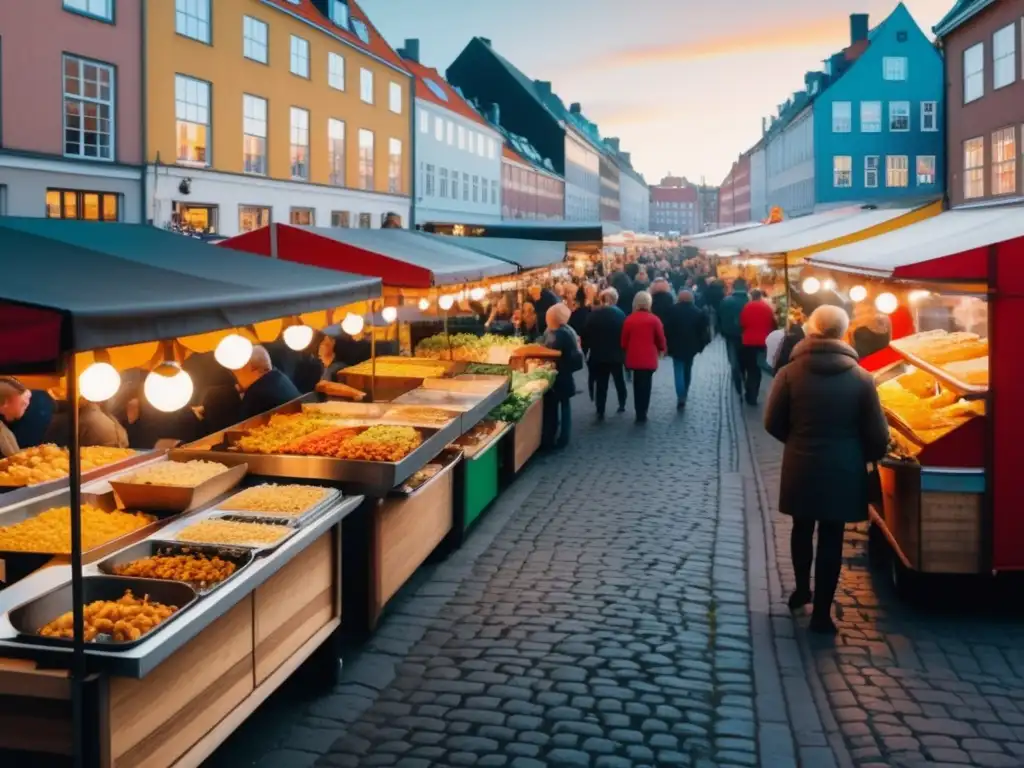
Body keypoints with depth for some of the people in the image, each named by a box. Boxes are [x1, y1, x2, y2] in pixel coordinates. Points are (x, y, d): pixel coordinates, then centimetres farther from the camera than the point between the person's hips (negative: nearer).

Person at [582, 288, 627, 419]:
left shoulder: (594, 314, -6)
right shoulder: (620, 314, -6)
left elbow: (586, 334, -4)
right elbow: (624, 335, -5)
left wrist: (586, 349, 6)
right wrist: (624, 351, 5)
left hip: (598, 354, 0)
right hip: (616, 354, 0)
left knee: (601, 383, 3)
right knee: (619, 379, 20)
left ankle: (600, 411, 0)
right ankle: (622, 404, 27)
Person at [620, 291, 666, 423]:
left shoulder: (629, 319, -1)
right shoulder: (654, 319, -7)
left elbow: (624, 340, 5)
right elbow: (661, 338, 0)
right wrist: (661, 350, 19)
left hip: (634, 357, 2)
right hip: (649, 357, -2)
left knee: (637, 384, 15)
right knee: (646, 385, 5)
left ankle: (639, 413, 18)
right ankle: (642, 414, 3)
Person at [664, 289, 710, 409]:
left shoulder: (673, 310, -8)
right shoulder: (698, 312, 0)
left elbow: (667, 328, -8)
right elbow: (702, 330, 0)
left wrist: (667, 344, -1)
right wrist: (700, 345, 8)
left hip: (676, 346, -3)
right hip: (691, 346, 3)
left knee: (679, 371, -3)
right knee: (687, 370, 19)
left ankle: (681, 397, -17)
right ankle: (684, 395, 28)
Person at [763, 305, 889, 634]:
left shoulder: (790, 373, -9)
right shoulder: (860, 377, -9)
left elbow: (773, 423, -2)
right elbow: (878, 435, -7)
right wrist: (864, 457, 14)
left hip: (800, 468, 1)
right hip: (842, 470, -1)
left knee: (802, 529, 23)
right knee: (832, 538, 8)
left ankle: (801, 590, 38)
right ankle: (821, 612, 12)